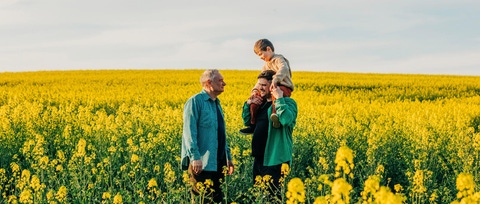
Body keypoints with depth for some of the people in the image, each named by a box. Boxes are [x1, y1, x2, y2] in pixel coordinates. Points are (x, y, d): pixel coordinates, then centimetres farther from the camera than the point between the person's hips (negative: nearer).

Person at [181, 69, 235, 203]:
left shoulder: (216, 103, 18)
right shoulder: (195, 102, -9)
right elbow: (189, 132, -16)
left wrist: (228, 157, 19)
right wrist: (195, 158, -24)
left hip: (217, 162, 8)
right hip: (202, 163, -8)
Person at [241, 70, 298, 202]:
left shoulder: (287, 102, -7)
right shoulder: (261, 103, 15)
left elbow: (287, 120, -27)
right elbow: (247, 122, 20)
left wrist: (279, 99, -22)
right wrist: (248, 104, 6)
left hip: (275, 160, -8)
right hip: (259, 159, 8)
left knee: (274, 196, -5)